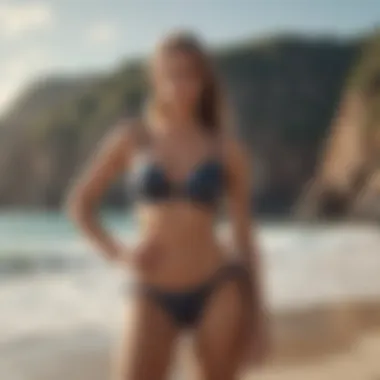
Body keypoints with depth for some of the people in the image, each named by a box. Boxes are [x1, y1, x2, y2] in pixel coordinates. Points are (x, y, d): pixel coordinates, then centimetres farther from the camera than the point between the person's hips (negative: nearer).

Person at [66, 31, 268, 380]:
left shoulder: (227, 149, 3)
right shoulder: (131, 138, 3)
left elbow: (244, 234, 6)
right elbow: (80, 202, 11)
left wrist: (258, 314, 5)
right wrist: (117, 253, -3)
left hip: (219, 289, 0)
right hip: (155, 296, 0)